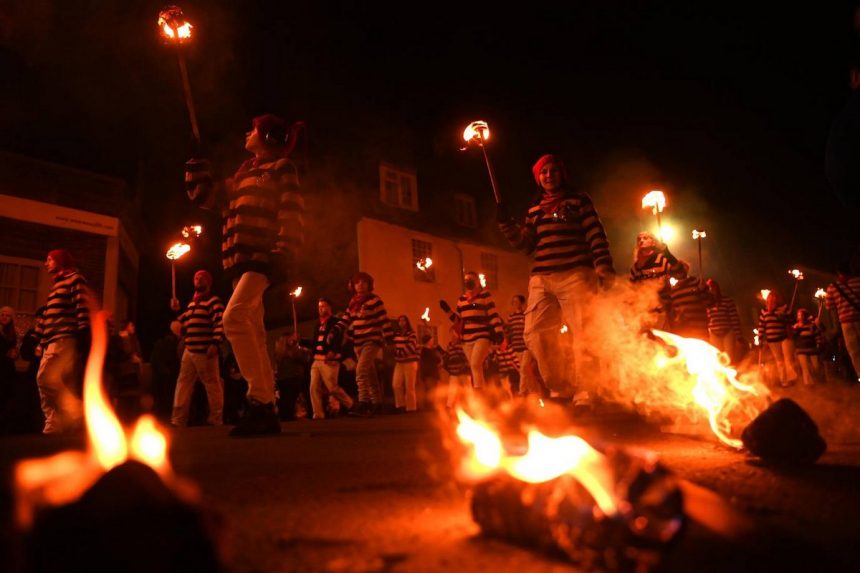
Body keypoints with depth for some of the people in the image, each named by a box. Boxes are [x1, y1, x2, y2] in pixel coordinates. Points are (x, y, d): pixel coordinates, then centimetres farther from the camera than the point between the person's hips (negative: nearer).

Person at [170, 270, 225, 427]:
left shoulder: (213, 301, -3)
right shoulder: (192, 303, 23)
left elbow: (220, 323, -14)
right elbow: (185, 323, 28)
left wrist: (215, 343, -24)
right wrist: (177, 311, 13)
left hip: (205, 350, -8)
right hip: (189, 349, 9)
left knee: (212, 384, -5)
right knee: (183, 383, 6)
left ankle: (215, 419, -1)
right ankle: (178, 419, 9)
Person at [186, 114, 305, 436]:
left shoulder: (281, 168, 3)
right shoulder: (244, 174, 25)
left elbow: (292, 215, -8)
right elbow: (209, 198, 28)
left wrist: (283, 255, -20)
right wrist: (196, 173, 14)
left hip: (263, 256, -8)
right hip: (242, 258, 9)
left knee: (234, 317, -27)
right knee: (253, 333, 5)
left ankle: (259, 399, -25)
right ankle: (266, 410, 9)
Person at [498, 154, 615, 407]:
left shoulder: (578, 199, 10)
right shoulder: (534, 209, 21)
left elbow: (596, 236, 1)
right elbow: (525, 244, 15)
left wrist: (604, 269, -10)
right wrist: (505, 222, 4)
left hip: (575, 275, -4)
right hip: (541, 279, 4)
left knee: (583, 333, -11)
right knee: (535, 334, -2)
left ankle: (584, 394, -5)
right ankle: (561, 389, 10)